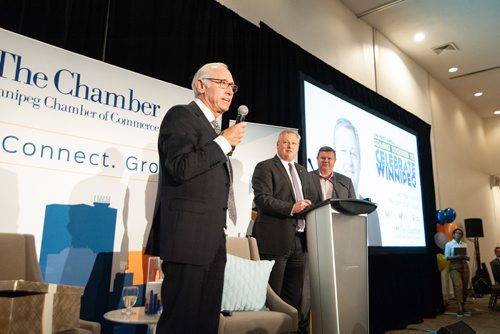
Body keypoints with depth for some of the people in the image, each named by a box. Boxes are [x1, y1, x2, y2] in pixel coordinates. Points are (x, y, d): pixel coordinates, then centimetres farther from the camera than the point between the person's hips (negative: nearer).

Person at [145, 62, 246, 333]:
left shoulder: (212, 128, 22)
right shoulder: (181, 115, -4)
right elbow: (180, 167, -20)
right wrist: (224, 142, -12)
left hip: (212, 240, 9)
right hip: (187, 236, -8)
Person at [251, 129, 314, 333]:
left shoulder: (302, 172, 21)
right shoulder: (265, 167, -2)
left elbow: (309, 200, 21)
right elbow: (261, 199, -14)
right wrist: (291, 208, -23)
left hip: (299, 240, 7)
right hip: (276, 240, -6)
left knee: (294, 296, 13)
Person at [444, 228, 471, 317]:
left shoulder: (464, 244, 16)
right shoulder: (449, 244, 2)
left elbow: (467, 257, 18)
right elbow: (446, 257, -4)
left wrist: (466, 257, -6)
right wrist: (457, 256, -18)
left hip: (464, 266, 5)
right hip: (454, 267, -5)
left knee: (464, 287, 1)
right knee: (458, 286, -17)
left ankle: (462, 308, 10)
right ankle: (459, 308, -18)